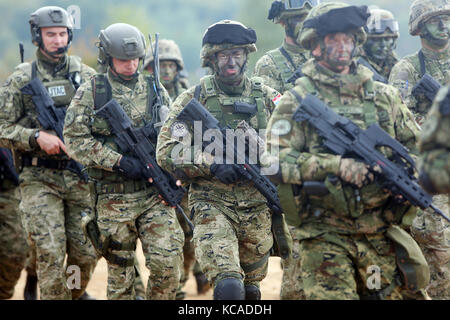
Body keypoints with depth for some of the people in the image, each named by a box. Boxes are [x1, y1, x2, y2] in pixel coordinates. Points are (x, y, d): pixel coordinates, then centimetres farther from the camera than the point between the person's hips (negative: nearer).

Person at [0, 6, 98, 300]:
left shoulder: (86, 75, 7)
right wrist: (37, 137, -14)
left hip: (81, 176, 2)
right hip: (39, 179, -2)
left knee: (87, 253, 3)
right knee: (50, 253, -11)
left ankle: (75, 293, 29)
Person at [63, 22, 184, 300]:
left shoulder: (155, 89, 9)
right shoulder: (91, 93, 1)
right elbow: (75, 139, -6)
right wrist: (119, 161, -14)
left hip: (155, 194, 2)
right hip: (113, 199, -1)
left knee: (167, 263, -10)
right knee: (120, 270, 6)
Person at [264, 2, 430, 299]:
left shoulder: (385, 95, 13)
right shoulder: (297, 100, 0)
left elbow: (417, 147, 19)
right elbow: (274, 160, -10)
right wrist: (336, 165, -20)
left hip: (382, 237, 4)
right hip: (325, 238, -4)